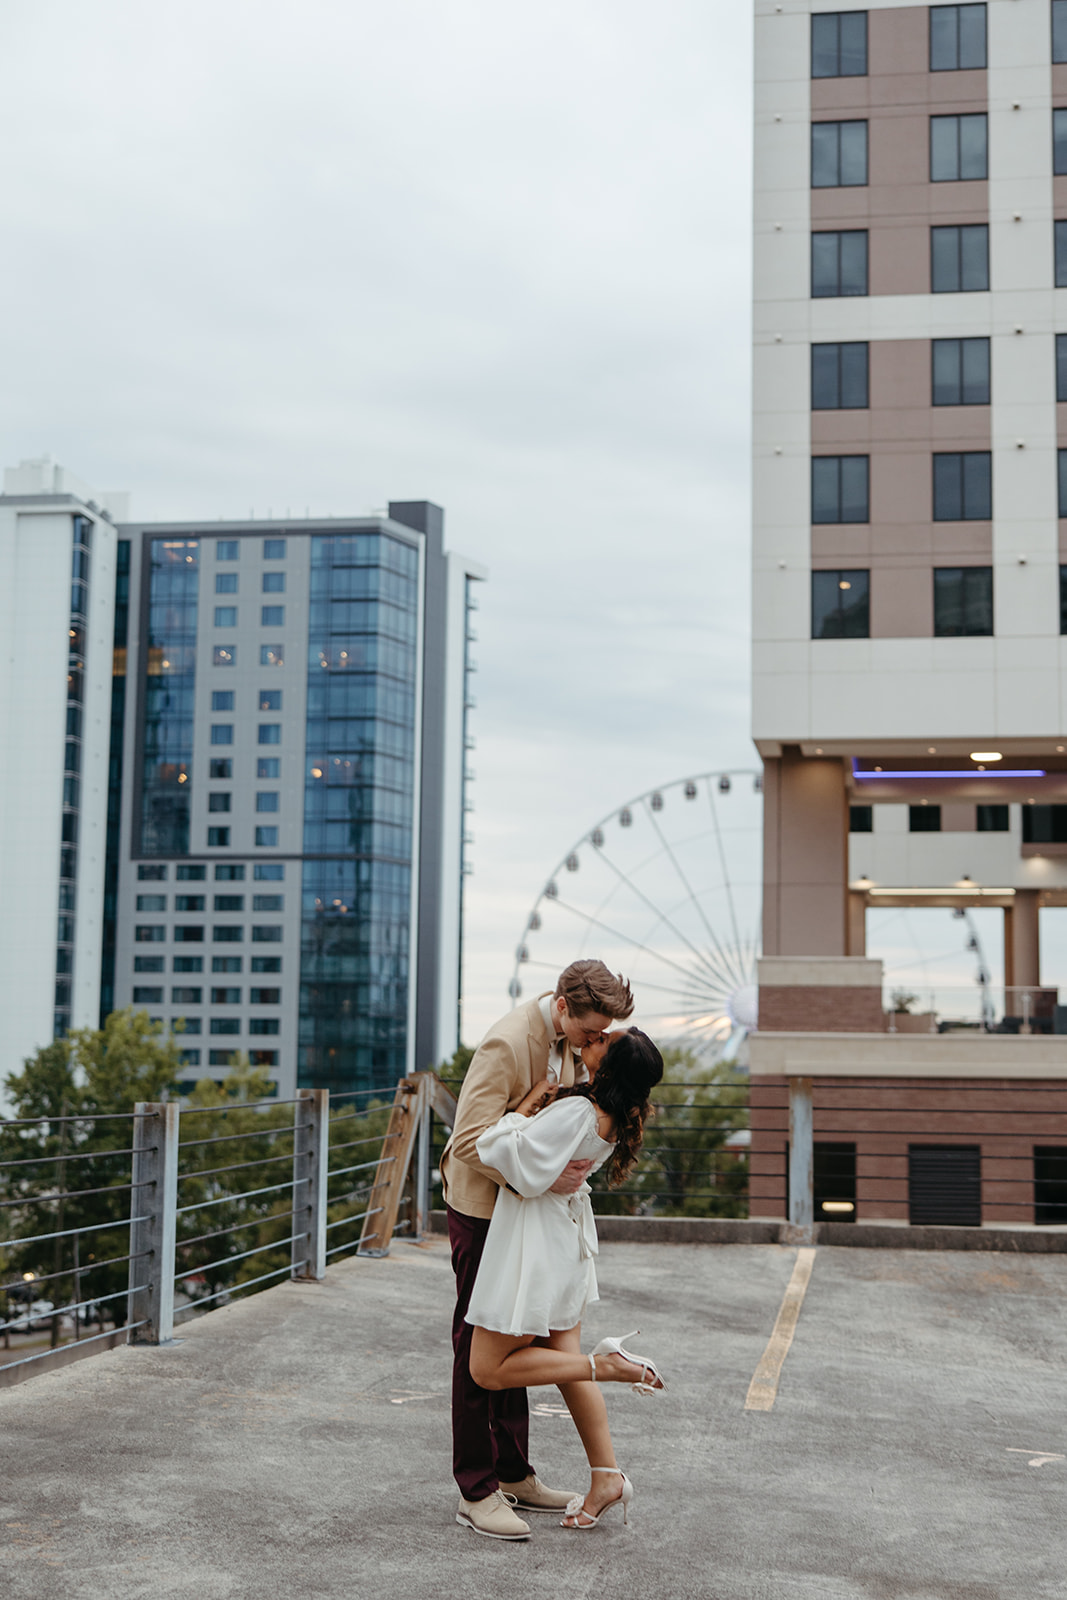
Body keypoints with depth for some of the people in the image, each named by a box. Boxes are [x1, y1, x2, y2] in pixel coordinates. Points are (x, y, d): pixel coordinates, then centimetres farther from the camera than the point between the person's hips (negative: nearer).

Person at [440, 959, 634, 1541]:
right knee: (478, 1345, -3)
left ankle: (513, 1473, 26)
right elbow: (470, 1142, -31)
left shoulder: (565, 1040, 1)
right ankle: (476, 1491, 4)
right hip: (481, 1207, -9)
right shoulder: (505, 1044, -27)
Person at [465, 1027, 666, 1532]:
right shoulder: (615, 1117, -1)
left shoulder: (577, 1113, -28)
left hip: (536, 1242, -9)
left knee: (488, 1369, 2)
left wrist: (526, 1104, -18)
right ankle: (606, 1477, 17)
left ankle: (605, 1364, -3)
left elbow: (508, 1155, -29)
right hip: (569, 1235, 9)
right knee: (564, 1360, 16)